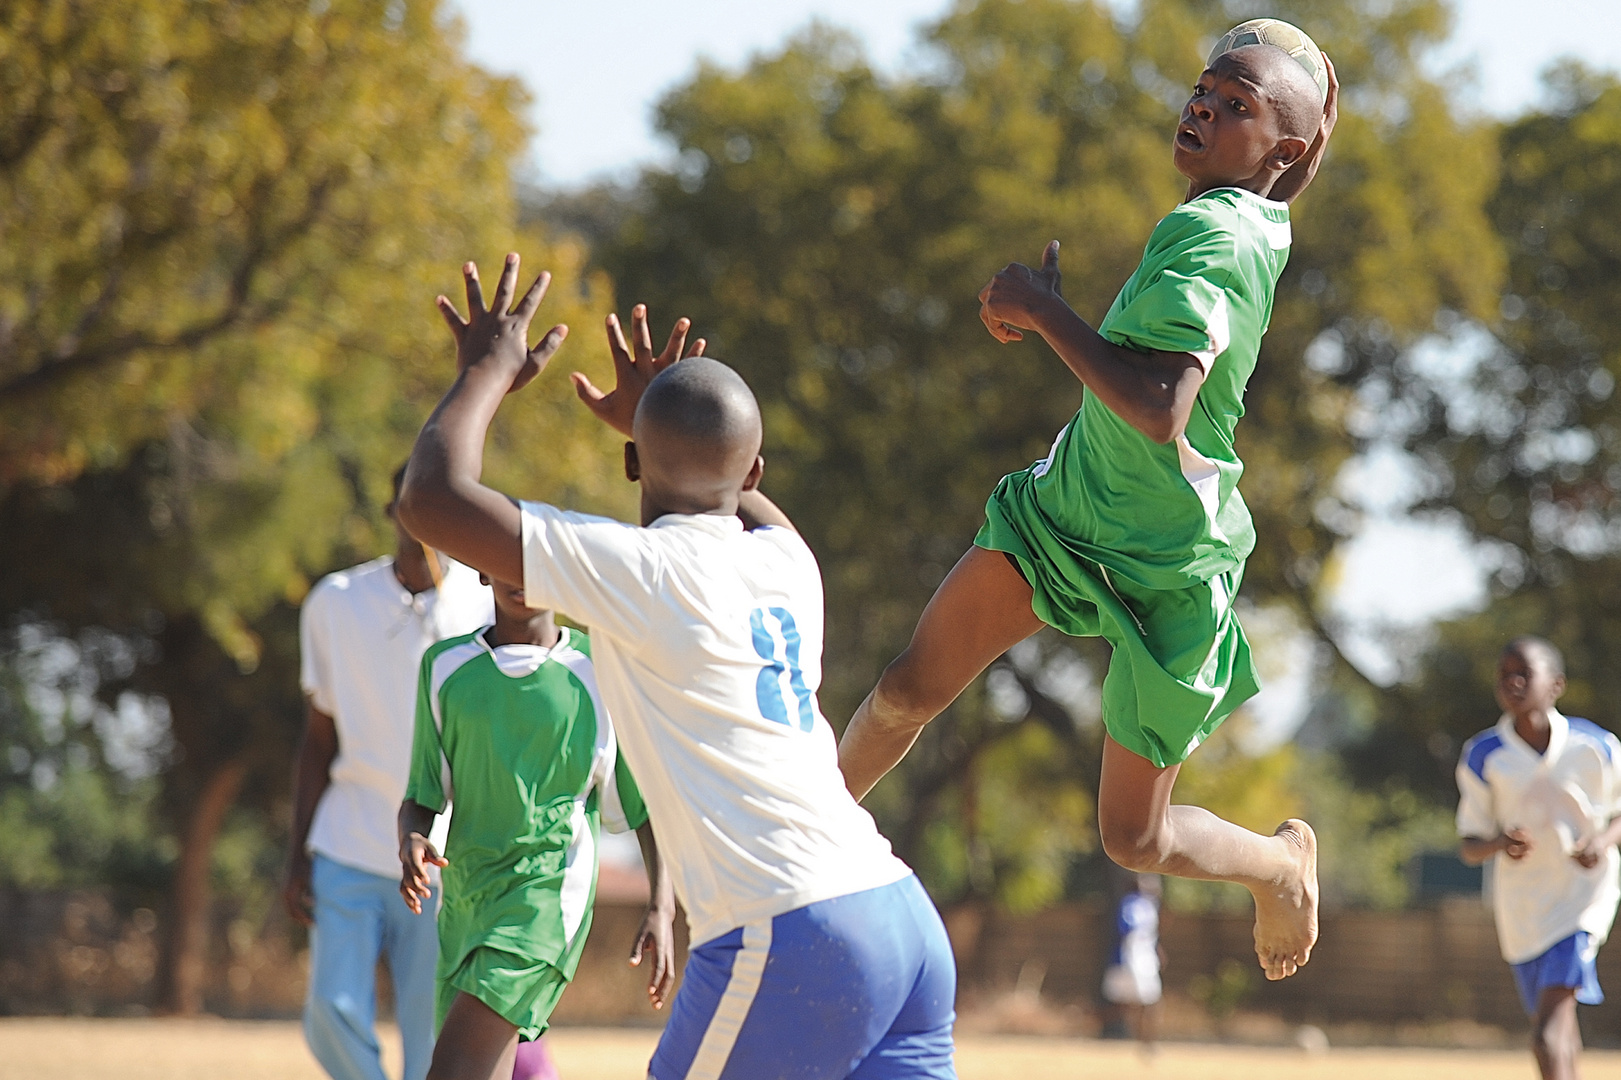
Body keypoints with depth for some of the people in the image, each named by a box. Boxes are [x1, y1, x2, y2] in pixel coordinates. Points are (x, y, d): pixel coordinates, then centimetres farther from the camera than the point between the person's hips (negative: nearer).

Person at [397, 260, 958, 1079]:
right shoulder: (786, 564, 15)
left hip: (785, 944, -7)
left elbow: (432, 500, -7)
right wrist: (661, 419, 52)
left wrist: (488, 370, 9)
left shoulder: (642, 573, -6)